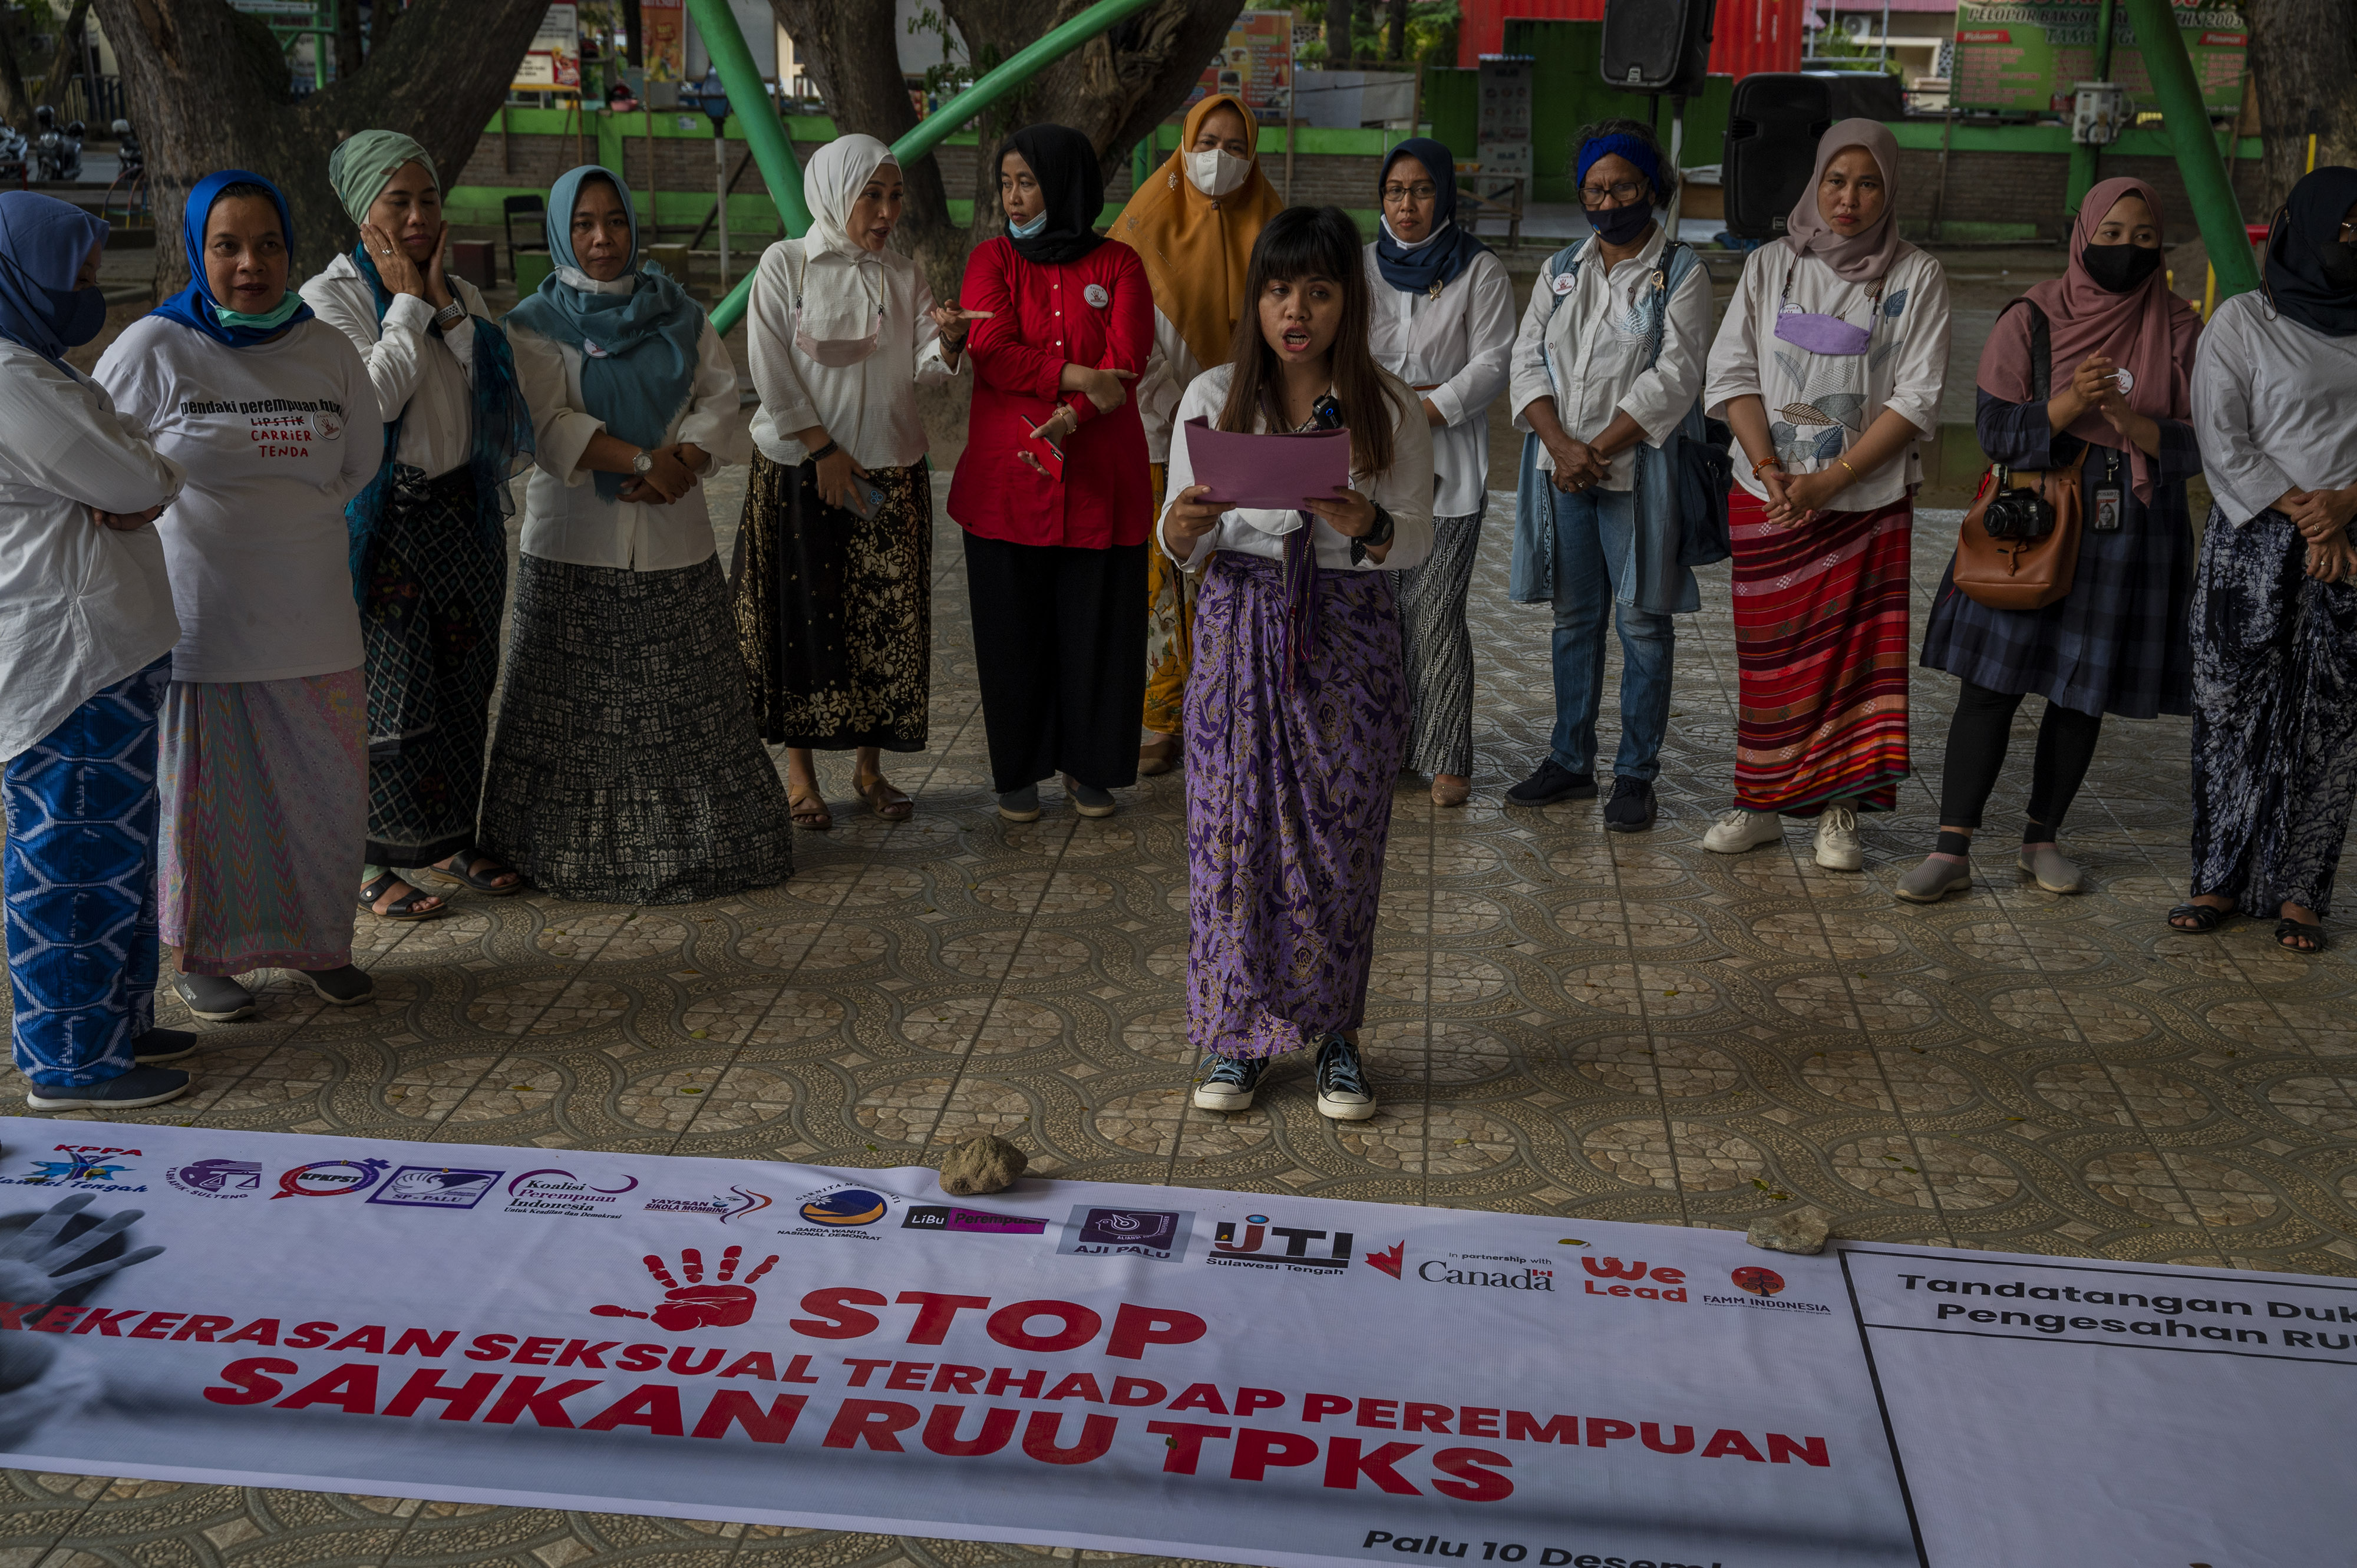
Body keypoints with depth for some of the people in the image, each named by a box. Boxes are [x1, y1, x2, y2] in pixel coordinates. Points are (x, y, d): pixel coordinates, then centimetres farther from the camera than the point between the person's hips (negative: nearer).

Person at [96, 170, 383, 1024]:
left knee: (325, 785, 9)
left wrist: (272, 518, 7)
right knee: (204, 787, 6)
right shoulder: (153, 350, -7)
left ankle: (320, 941, 28)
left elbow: (358, 463, 15)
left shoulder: (328, 351, 3)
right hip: (196, 615, -3)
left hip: (310, 616, 3)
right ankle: (203, 956, 23)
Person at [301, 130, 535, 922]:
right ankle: (372, 862, 10)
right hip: (383, 521, -6)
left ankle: (447, 841, 25)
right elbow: (376, 395, -20)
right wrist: (408, 305, -11)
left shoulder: (460, 294, 10)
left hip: (463, 512, 6)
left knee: (463, 684, 11)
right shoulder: (332, 296, -6)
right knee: (387, 694, -2)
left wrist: (448, 309, -9)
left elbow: (499, 394, -3)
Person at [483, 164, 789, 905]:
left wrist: (681, 466, -14)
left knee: (688, 702, 5)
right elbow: (548, 426, -11)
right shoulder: (536, 325, 1)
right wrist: (644, 459, -19)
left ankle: (699, 839, 16)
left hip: (673, 542, 3)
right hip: (575, 546, -3)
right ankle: (582, 850, 10)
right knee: (578, 708, 0)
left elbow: (721, 402, 4)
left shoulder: (680, 316, 12)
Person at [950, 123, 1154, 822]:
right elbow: (992, 352, -8)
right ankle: (1018, 771, 17)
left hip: (1100, 479, 0)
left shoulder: (1118, 264, 5)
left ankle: (1088, 766, 19)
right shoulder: (992, 260, 7)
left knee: (1097, 625, 5)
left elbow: (1126, 361, -7)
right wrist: (1077, 378, -17)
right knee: (1015, 627, 4)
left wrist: (1069, 419, -21)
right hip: (1007, 477, 0)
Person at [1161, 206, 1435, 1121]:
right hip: (1240, 628, 1)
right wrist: (1183, 526, -19)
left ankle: (1335, 1035, 19)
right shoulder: (1214, 397, 2)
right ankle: (1236, 1035, 17)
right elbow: (1183, 551, 4)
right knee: (1234, 829, 2)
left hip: (1348, 634, 0)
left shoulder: (1390, 410, 0)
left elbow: (1418, 546, 1)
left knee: (1340, 835, 4)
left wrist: (1368, 526, -21)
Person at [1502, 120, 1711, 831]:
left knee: (1643, 622, 0)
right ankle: (1570, 760, 23)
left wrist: (1598, 450, -17)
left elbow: (1672, 380, -12)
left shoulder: (1681, 274, -2)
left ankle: (1636, 774, 9)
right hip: (1562, 470, 5)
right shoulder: (1561, 270, 12)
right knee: (1574, 618, 12)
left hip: (1638, 471, -4)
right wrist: (1560, 445, -13)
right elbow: (1528, 359, 3)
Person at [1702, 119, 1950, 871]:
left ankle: (1839, 814, 7)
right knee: (1768, 654, 5)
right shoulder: (1769, 267, 5)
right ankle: (1761, 805, 15)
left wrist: (1829, 479, -15)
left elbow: (1917, 398, -7)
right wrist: (1769, 469, -13)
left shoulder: (1916, 278, -1)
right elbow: (1732, 373, 1)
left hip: (1869, 501, -2)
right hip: (1766, 497, 2)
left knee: (1855, 653, -1)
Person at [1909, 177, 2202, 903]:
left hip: (2133, 535, 2)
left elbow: (2201, 445, -2)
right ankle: (1951, 849, -2)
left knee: (2083, 694, 9)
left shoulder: (2181, 330, 3)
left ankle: (2041, 837, 23)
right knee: (1990, 684, -6)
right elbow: (1995, 429, -8)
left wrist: (2132, 421, -19)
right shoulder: (2031, 321, -2)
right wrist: (2070, 405, -24)